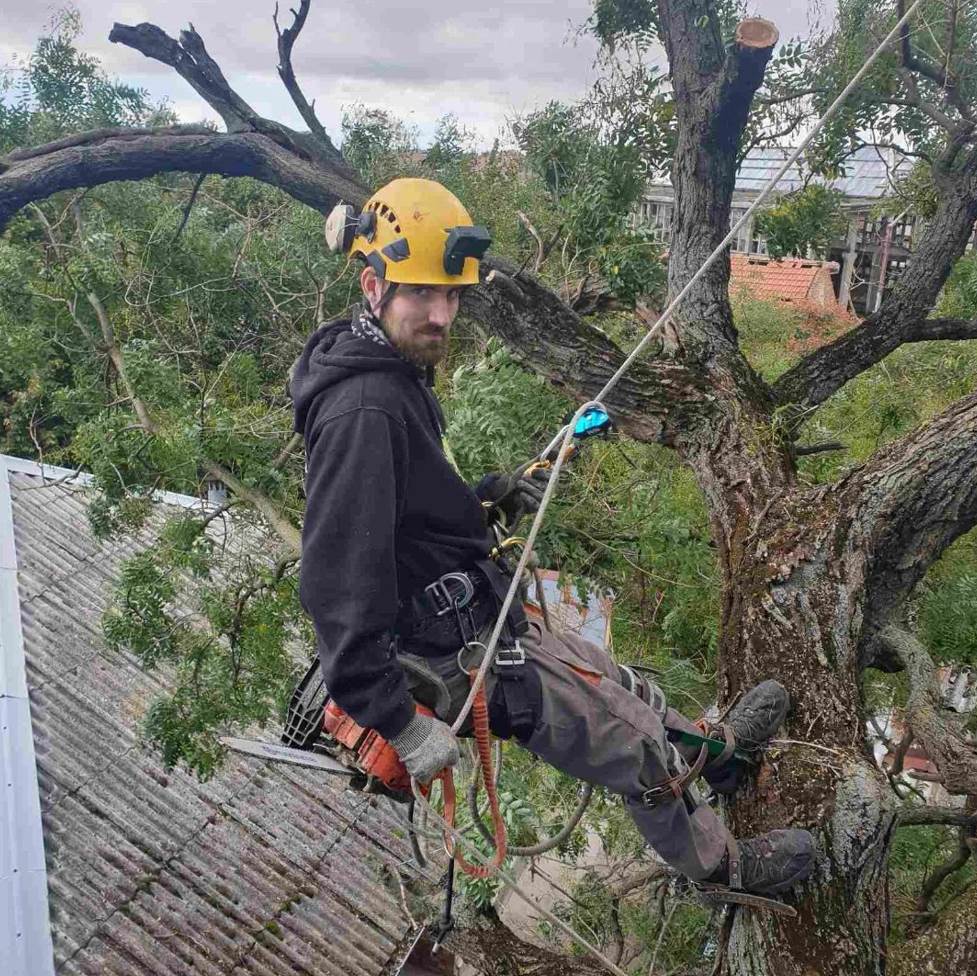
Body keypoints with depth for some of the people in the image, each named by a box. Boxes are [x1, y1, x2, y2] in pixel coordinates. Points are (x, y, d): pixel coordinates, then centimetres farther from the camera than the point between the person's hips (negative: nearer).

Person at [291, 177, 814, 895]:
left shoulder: (392, 376, 3)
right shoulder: (361, 411, -30)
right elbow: (337, 580, -33)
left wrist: (488, 498, 2)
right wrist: (398, 722, -28)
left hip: (479, 621, 9)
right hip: (461, 661, -9)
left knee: (621, 687, 28)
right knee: (639, 751, 10)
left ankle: (715, 756, 56)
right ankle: (726, 867, 39)